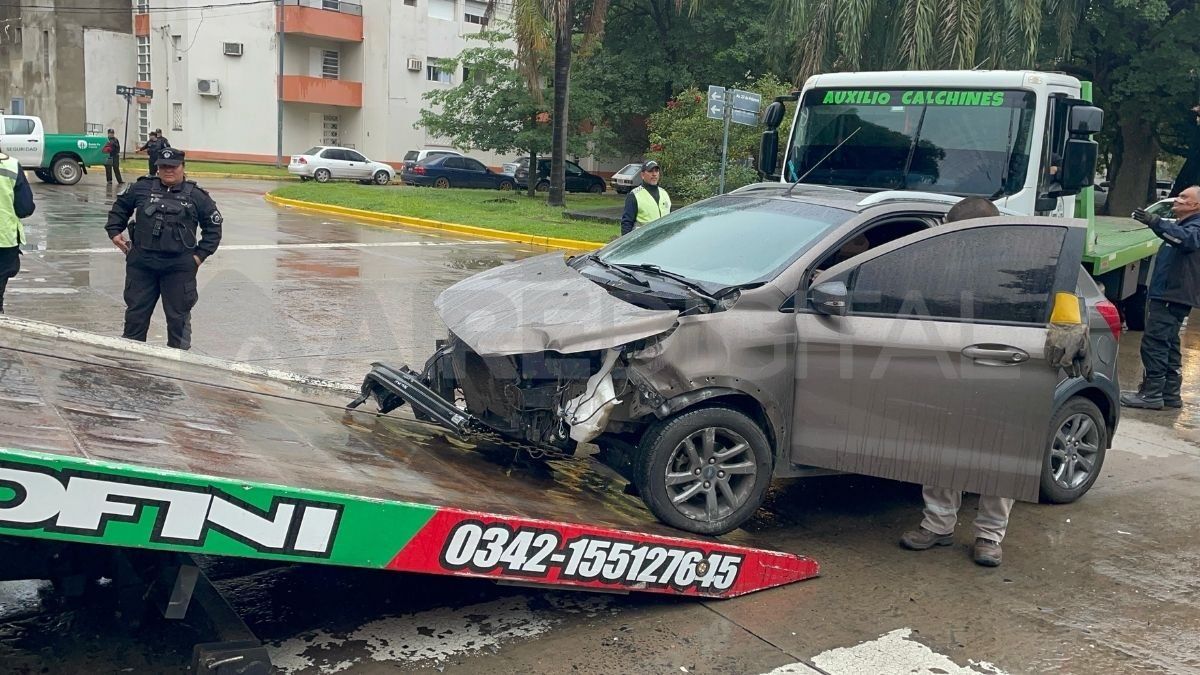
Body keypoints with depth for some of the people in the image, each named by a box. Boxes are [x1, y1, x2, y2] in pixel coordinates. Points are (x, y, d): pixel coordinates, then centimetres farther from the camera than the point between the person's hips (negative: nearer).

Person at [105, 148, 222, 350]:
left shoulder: (197, 196, 2)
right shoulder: (141, 188, 6)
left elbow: (213, 228, 8)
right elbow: (120, 207, 21)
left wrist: (200, 254, 1)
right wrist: (114, 231, 11)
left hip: (179, 267, -2)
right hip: (141, 263, 2)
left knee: (178, 316, 6)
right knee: (136, 312, 10)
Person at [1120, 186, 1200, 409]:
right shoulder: (1182, 225, 22)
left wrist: (1155, 222, -45)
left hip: (1172, 296, -11)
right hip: (1168, 295, 11)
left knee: (1154, 343, -13)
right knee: (1168, 344, 13)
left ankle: (1152, 394, -12)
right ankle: (1170, 393, 19)